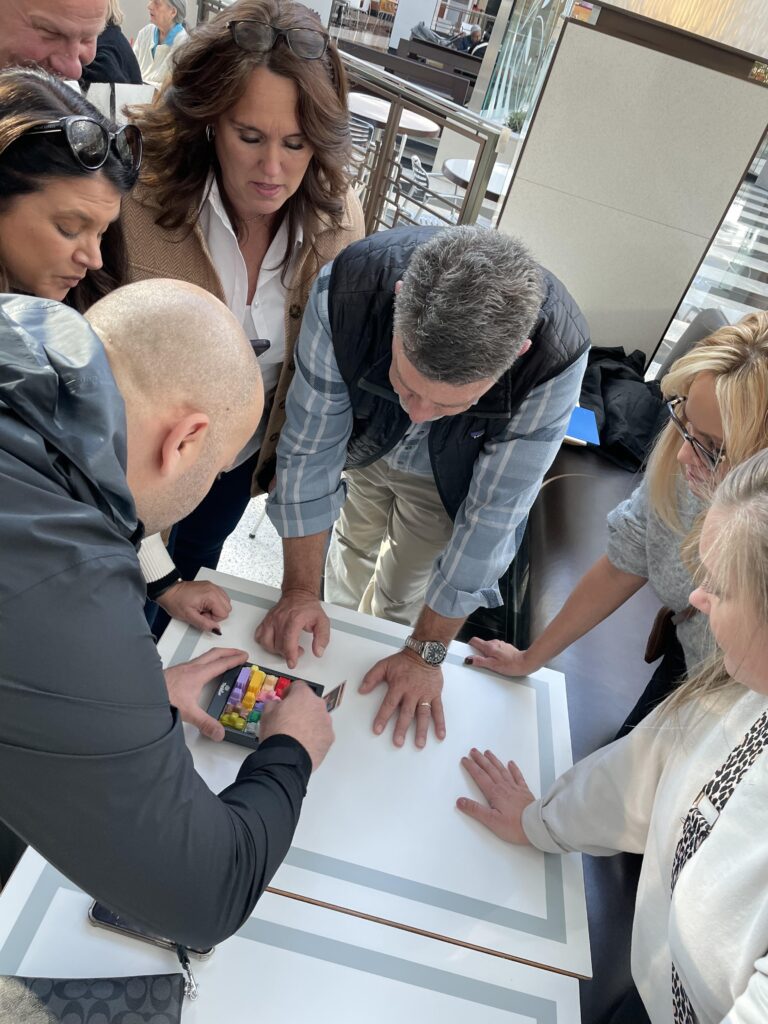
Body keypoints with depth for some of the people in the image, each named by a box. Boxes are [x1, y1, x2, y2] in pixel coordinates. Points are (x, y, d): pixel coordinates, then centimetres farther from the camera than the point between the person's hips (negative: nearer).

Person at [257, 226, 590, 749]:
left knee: (403, 592, 16)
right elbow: (309, 450, -27)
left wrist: (426, 653, -22)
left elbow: (492, 514, -31)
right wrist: (300, 588, -22)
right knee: (353, 550, 25)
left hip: (444, 480, -1)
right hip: (362, 444, 1)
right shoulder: (345, 289, -39)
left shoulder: (557, 356, -41)